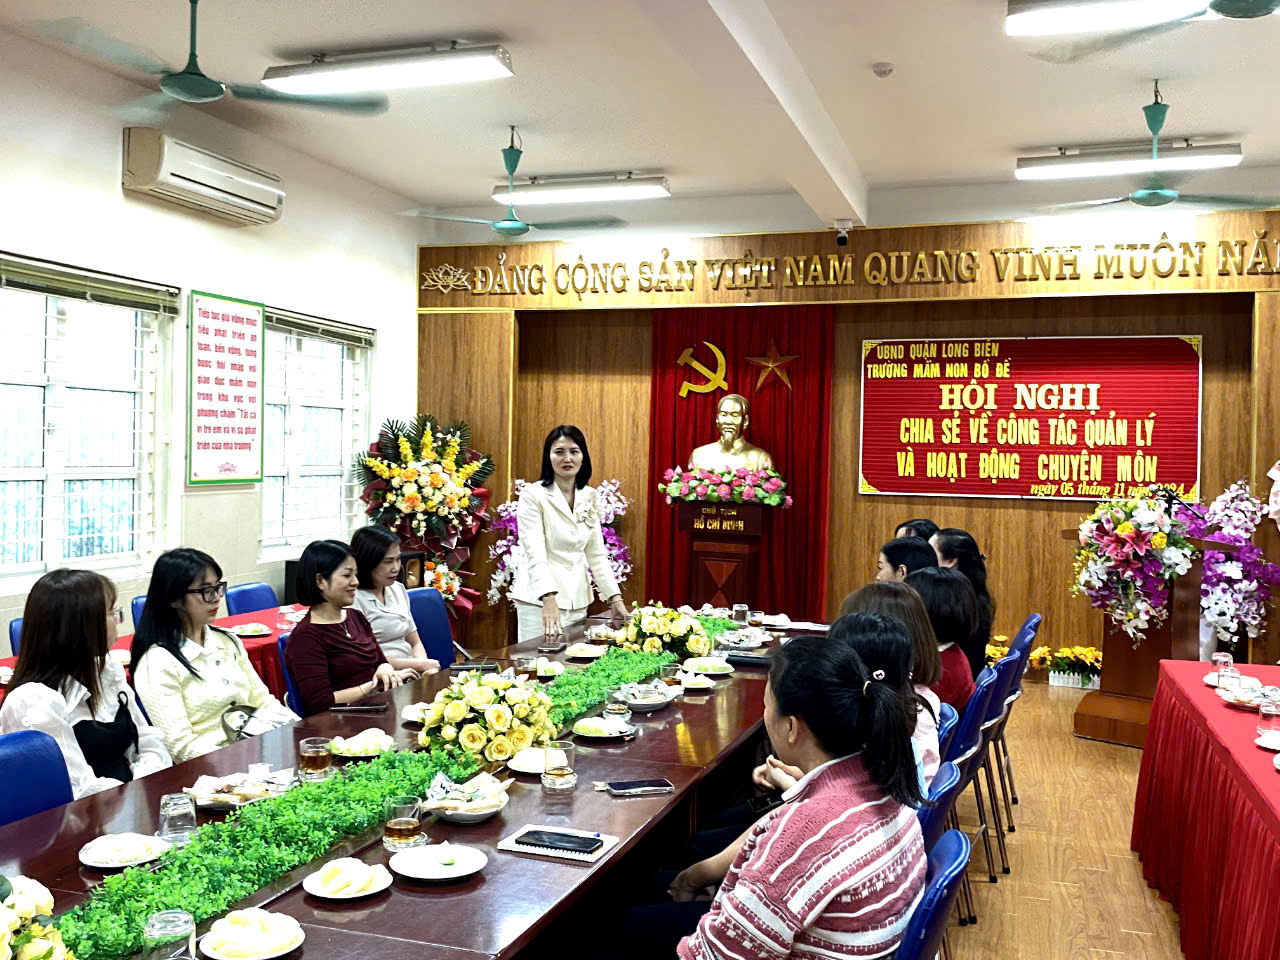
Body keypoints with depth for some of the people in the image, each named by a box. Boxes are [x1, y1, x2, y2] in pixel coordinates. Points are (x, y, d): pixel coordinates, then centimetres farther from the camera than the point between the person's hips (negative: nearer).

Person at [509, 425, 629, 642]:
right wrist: (549, 600, -30)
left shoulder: (589, 497, 8)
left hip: (578, 600, 5)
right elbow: (535, 553, -18)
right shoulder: (533, 495, -9)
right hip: (540, 599, -5)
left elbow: (597, 554, 11)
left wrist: (615, 599, 2)